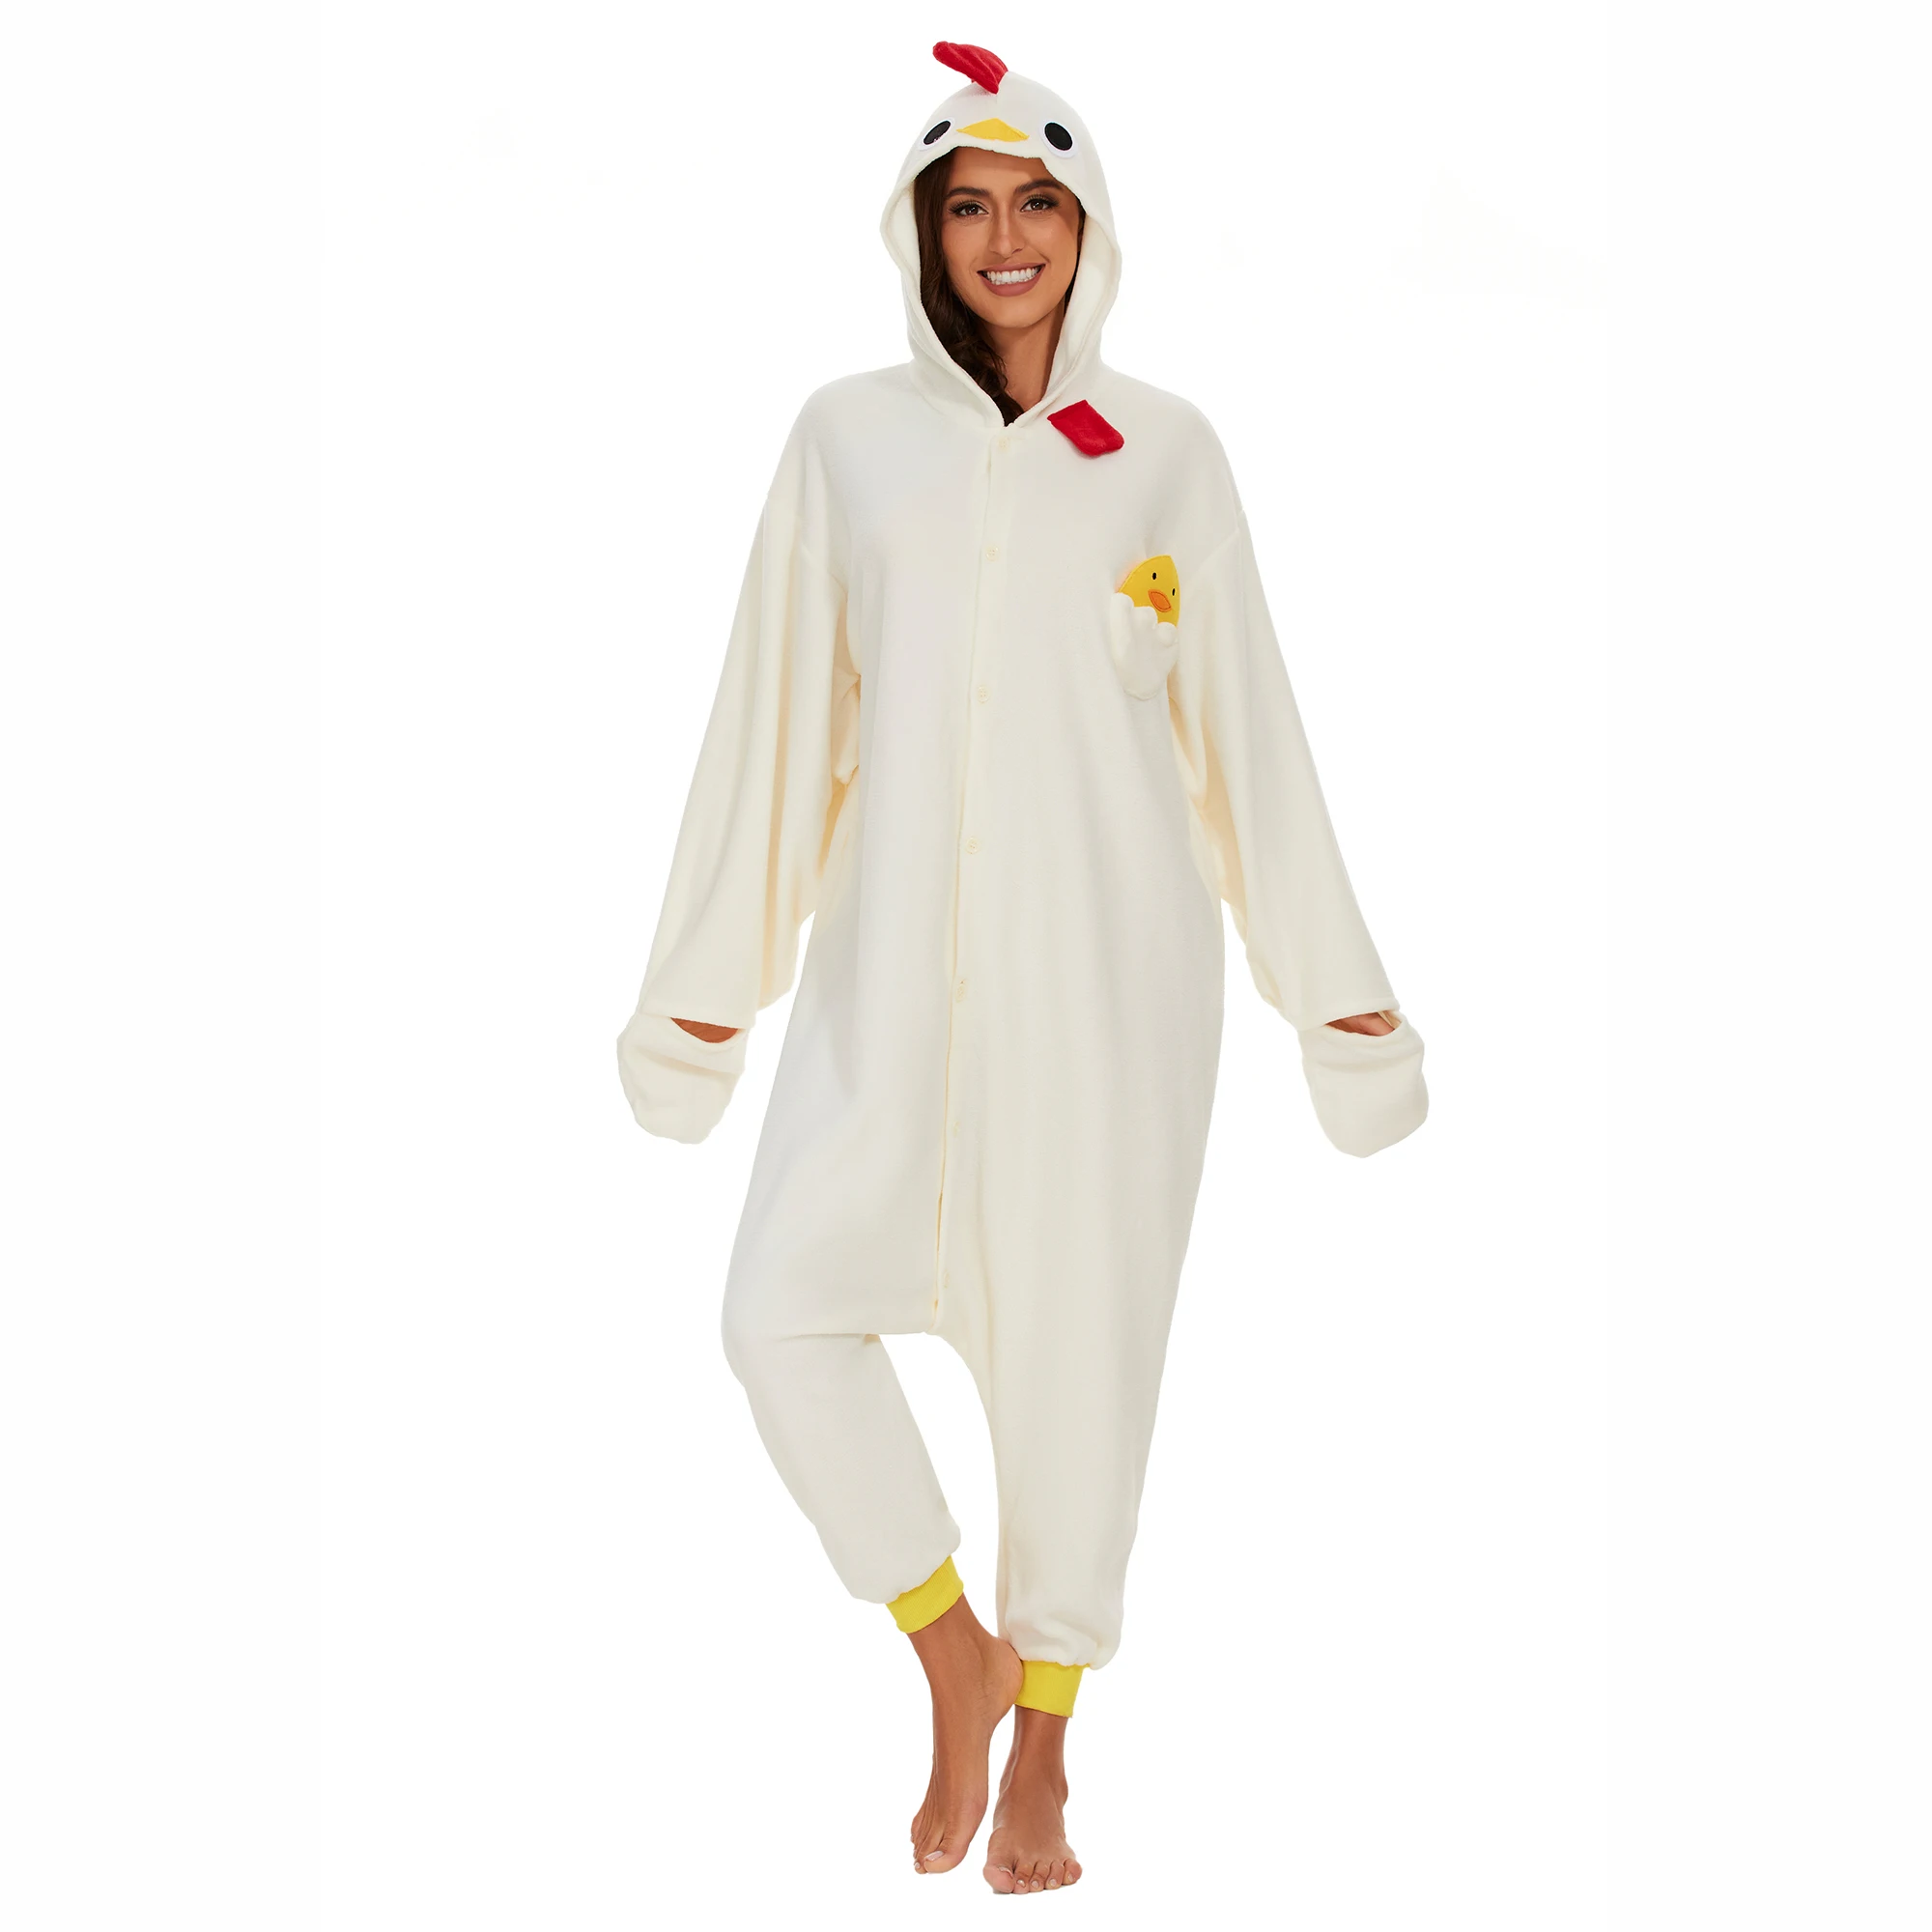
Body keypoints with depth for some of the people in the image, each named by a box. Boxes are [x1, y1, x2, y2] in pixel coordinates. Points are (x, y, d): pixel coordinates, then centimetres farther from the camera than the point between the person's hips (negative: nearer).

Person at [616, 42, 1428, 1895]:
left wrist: (1335, 988, 6)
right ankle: (960, 1658, 15)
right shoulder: (848, 436, 7)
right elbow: (775, 724, 8)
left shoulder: (1164, 451, 5)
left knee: (1081, 1350, 4)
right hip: (895, 970, 1)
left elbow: (1247, 732, 7)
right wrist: (709, 982, 9)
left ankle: (1045, 1749, 26)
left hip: (1105, 966, -1)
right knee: (784, 1316, -11)